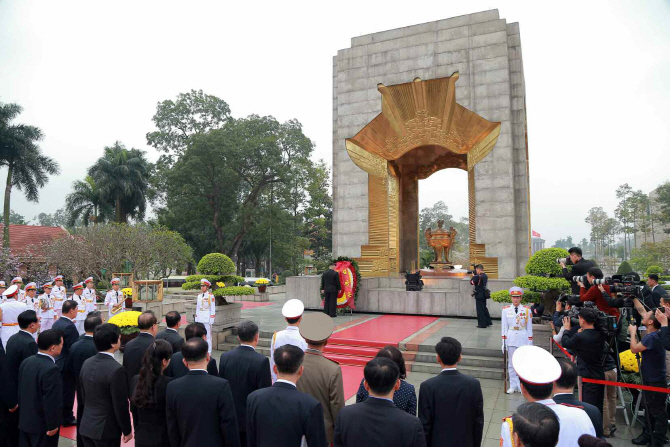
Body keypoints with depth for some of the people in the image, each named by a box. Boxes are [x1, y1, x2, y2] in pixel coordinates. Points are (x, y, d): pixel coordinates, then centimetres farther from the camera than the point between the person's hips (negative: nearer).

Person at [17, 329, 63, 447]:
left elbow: (21, 390, 8)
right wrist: (52, 425, -13)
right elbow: (51, 401, -24)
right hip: (43, 424, -7)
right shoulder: (51, 369, -27)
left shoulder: (26, 362, -2)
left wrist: (24, 410, 20)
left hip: (25, 421, 8)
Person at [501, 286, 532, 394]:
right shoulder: (505, 310, 2)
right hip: (510, 339, 1)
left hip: (523, 339, -1)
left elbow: (529, 328, 4)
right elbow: (504, 328, 5)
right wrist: (503, 343, 2)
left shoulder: (527, 310, 1)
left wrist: (530, 343, 2)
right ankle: (513, 386, 16)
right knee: (511, 364, 6)